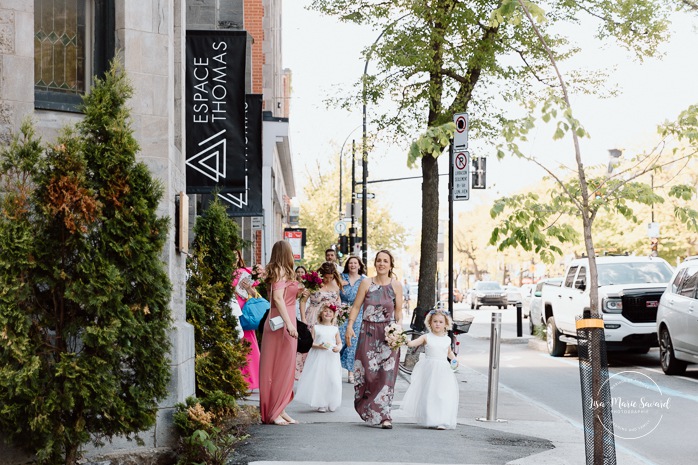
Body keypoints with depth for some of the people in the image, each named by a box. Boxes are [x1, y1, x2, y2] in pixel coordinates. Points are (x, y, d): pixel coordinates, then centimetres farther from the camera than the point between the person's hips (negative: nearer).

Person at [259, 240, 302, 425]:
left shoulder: (281, 272, 17)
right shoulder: (281, 271, -11)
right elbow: (277, 298, -22)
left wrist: (297, 292, 25)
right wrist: (289, 324, -28)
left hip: (285, 323, 10)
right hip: (281, 323, -10)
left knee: (284, 368, 13)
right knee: (279, 367, -6)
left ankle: (278, 410, 17)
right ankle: (273, 413, -3)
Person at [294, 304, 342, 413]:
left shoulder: (335, 329, 10)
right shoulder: (316, 328, 4)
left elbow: (339, 342, 12)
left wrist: (338, 348, -10)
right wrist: (318, 346, -16)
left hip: (331, 358, 2)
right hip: (318, 358, -2)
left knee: (333, 381, -4)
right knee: (318, 380, -6)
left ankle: (331, 404, 9)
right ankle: (320, 404, 1)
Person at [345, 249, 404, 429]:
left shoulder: (396, 285, 4)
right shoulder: (366, 283, 4)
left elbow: (399, 312, 6)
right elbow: (356, 307, 3)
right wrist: (350, 326, -8)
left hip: (388, 334, -1)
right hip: (368, 333, 1)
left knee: (386, 374, -7)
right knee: (367, 372, 0)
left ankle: (384, 416, -6)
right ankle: (368, 411, 16)